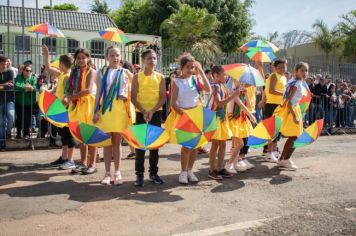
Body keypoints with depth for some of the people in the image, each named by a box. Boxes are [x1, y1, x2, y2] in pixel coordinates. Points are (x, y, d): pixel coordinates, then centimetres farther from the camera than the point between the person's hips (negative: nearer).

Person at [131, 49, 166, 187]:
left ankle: (153, 173, 18)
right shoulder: (137, 77, -2)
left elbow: (163, 98, -2)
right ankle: (139, 174, 8)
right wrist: (143, 111, -19)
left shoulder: (160, 77, 2)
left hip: (156, 113, 2)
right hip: (141, 113, -1)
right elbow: (133, 98, -6)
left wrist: (152, 111, -15)